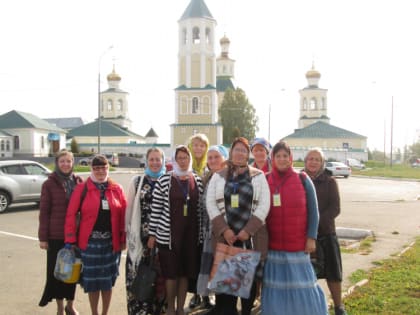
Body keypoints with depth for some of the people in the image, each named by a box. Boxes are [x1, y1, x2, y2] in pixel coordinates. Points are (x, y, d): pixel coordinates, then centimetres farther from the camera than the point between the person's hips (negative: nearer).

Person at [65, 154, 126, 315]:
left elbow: (124, 215, 3)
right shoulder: (82, 188, -3)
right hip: (89, 241, -1)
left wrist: (123, 239, 0)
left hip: (111, 242, 2)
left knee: (108, 279, 11)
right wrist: (71, 240, -8)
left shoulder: (117, 189, 3)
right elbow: (71, 215, -4)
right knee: (91, 279, 8)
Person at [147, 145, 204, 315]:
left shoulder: (198, 180, 5)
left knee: (185, 271, 9)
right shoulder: (164, 180, -5)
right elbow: (156, 208, -4)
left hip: (191, 233, 3)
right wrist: (152, 233, -4)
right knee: (171, 272, 4)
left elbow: (200, 208, 9)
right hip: (168, 233, -3)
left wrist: (201, 233, 8)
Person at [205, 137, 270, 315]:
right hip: (224, 236, 1)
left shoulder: (258, 176, 6)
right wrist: (224, 229, -9)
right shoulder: (218, 176, 9)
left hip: (251, 236, 0)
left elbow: (264, 205, -2)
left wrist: (248, 230, -10)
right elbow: (210, 203, 1)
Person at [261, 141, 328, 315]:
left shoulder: (303, 179, 0)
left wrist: (311, 237, -5)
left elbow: (313, 210, 1)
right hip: (273, 245, 1)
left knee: (302, 285, 5)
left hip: (298, 244, -1)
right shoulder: (265, 181, 2)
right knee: (276, 286, 8)